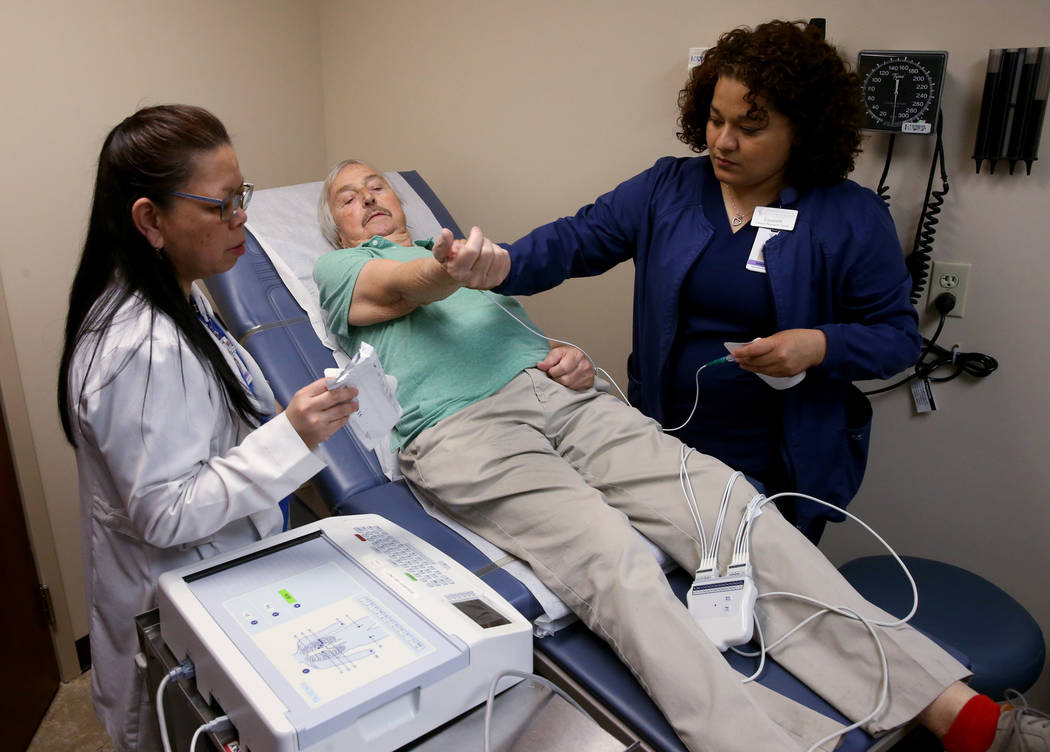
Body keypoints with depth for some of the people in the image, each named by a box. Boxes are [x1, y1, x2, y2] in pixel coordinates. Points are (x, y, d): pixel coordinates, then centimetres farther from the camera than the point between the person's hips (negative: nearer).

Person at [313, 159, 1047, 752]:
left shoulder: (459, 249, 35)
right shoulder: (338, 270, 20)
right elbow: (406, 288, -5)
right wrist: (454, 267, -29)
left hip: (564, 398, 5)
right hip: (463, 432, -4)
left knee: (736, 508, -15)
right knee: (615, 564, -31)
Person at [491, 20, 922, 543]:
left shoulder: (853, 218, -8)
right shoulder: (666, 187, -1)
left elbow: (898, 335, -5)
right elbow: (576, 239, -8)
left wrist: (820, 345, -24)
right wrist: (499, 268, -26)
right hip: (664, 453, 2)